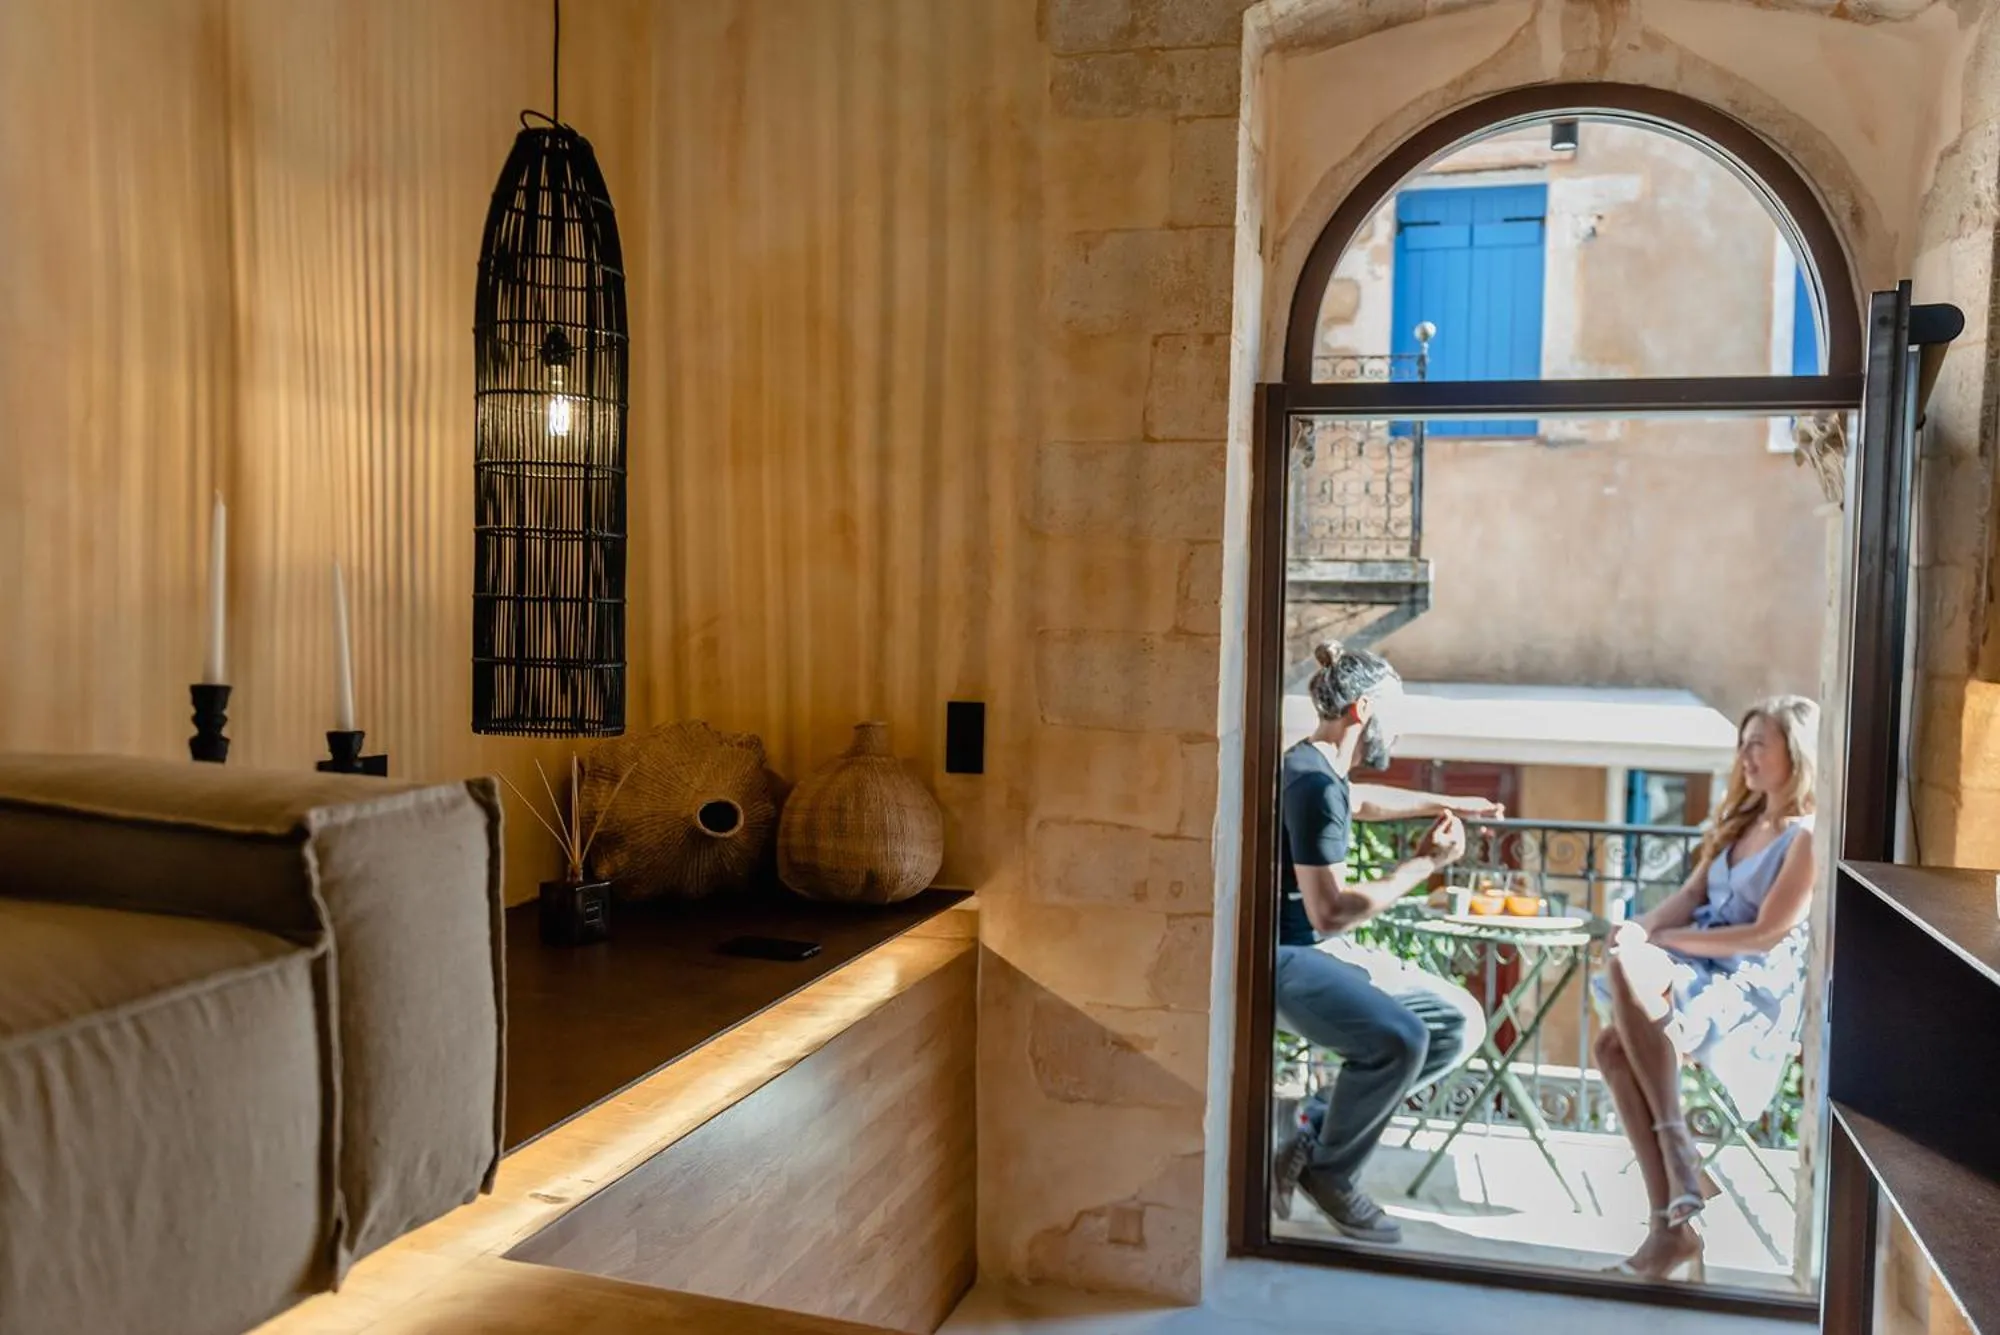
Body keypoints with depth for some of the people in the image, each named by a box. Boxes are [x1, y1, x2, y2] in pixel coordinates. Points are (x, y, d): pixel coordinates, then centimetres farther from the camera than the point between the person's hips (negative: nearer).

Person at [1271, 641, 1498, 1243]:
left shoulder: (1316, 770, 13)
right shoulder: (1315, 784, -20)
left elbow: (1363, 800, 38)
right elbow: (1328, 911, -24)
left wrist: (1446, 803, 45)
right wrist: (1422, 864, -16)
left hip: (1330, 951, 11)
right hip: (1289, 956, -11)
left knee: (1460, 1023, 7)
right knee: (1399, 1038, -33)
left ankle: (1322, 1126, 7)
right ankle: (1328, 1171, -7)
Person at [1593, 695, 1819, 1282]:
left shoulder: (1807, 837, -5)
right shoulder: (1739, 819, 22)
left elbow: (1766, 934, -12)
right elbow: (1690, 896, 16)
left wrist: (1664, 939, -9)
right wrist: (1643, 925, -6)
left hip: (1754, 986, -7)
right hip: (1700, 970, 7)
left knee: (1628, 967, -35)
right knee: (1613, 1047, -22)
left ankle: (1678, 1148, -27)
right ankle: (1672, 1223, -21)